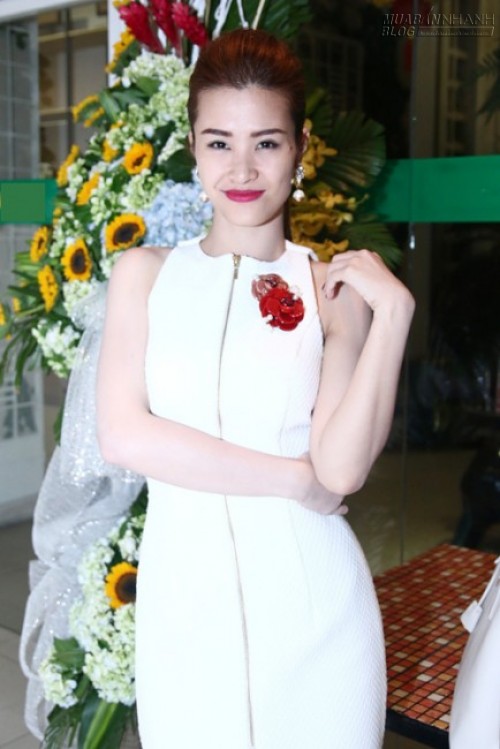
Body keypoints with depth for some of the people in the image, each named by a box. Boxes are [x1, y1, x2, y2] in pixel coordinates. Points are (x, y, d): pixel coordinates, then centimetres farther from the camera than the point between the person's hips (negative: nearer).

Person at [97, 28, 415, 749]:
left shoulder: (334, 290, -2)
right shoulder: (145, 272, 2)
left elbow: (342, 468, -12)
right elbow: (122, 434, -10)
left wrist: (394, 311, -16)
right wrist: (294, 479, -11)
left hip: (309, 599, -1)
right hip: (182, 593, 1)